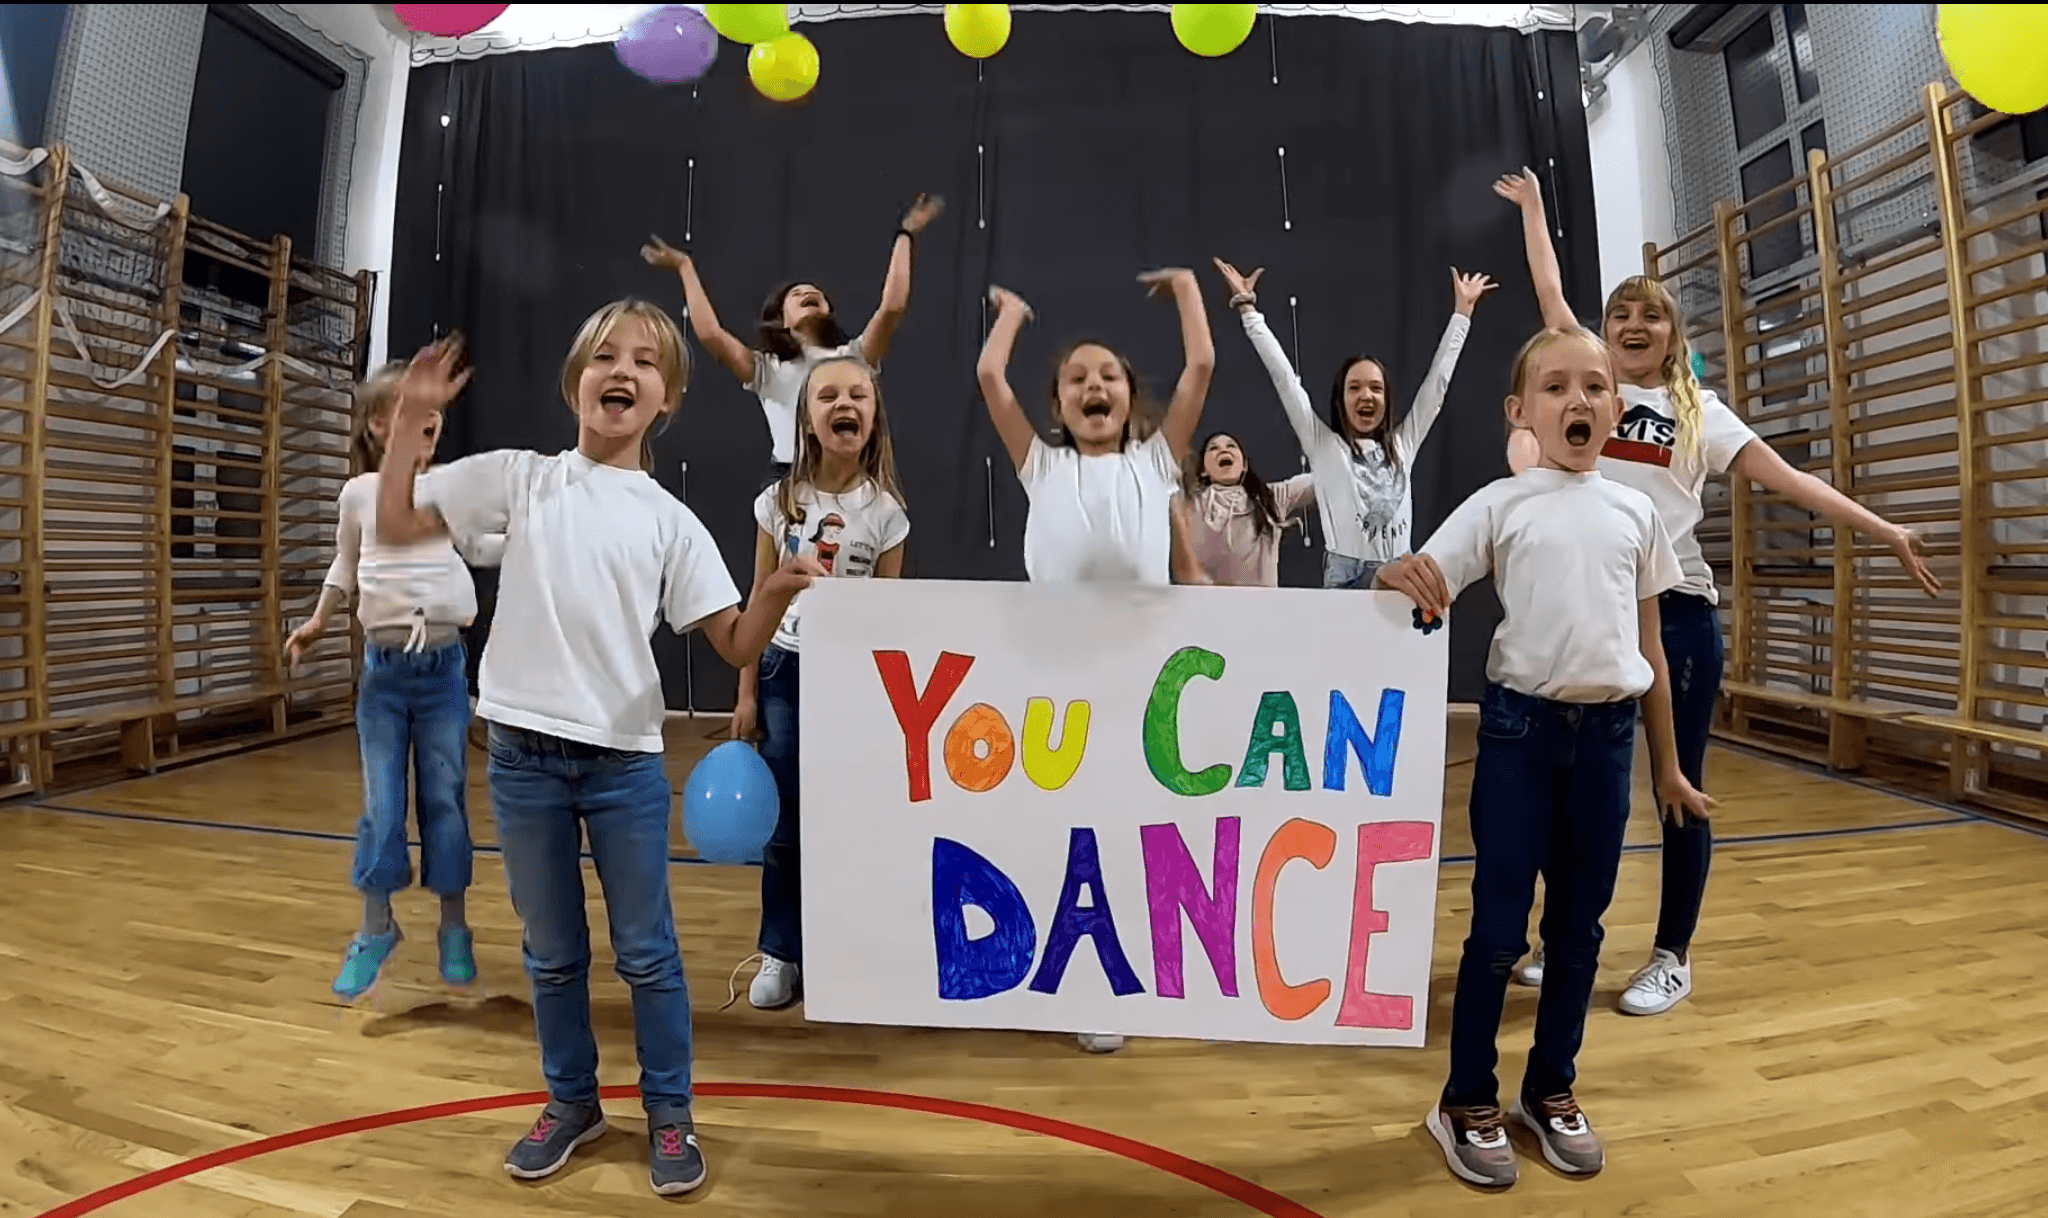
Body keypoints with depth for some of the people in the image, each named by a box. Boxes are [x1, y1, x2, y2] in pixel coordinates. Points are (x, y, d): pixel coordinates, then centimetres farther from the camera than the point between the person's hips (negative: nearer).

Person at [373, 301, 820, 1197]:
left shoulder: (670, 520, 0)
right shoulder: (520, 478, 3)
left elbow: (735, 646, -4)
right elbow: (395, 528, 7)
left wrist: (778, 594, -24)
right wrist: (409, 422, -1)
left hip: (624, 762, -1)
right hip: (523, 754, 2)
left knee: (646, 952, 9)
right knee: (552, 953, 17)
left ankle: (668, 1113, 29)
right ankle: (572, 1101, 38)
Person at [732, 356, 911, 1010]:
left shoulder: (886, 510, -6)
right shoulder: (779, 501, -4)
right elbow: (759, 602, 2)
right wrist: (747, 692, 1)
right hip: (787, 669, 1)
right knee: (782, 821, 8)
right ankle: (781, 954, 25)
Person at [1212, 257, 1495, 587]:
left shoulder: (1403, 443, 14)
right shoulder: (1323, 445, 5)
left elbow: (1438, 379, 19)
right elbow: (1284, 377, 3)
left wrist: (1463, 310, 23)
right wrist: (1247, 308, 2)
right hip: (1345, 578, -4)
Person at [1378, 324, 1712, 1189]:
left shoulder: (1635, 512, 8)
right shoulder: (1499, 504, -3)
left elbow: (1650, 646, 13)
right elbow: (1426, 587, -10)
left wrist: (1666, 761, 15)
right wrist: (1400, 577, -35)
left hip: (1608, 731, 4)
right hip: (1520, 725, -4)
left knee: (1580, 924, 14)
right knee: (1500, 926, 2)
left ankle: (1552, 1088, 33)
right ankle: (1466, 1101, 20)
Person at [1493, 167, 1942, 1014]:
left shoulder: (1700, 410, 11)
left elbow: (1787, 479, 7)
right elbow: (1550, 292, 14)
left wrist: (1887, 532, 0)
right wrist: (1532, 208, 23)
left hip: (1678, 609, 0)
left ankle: (1673, 956, 21)